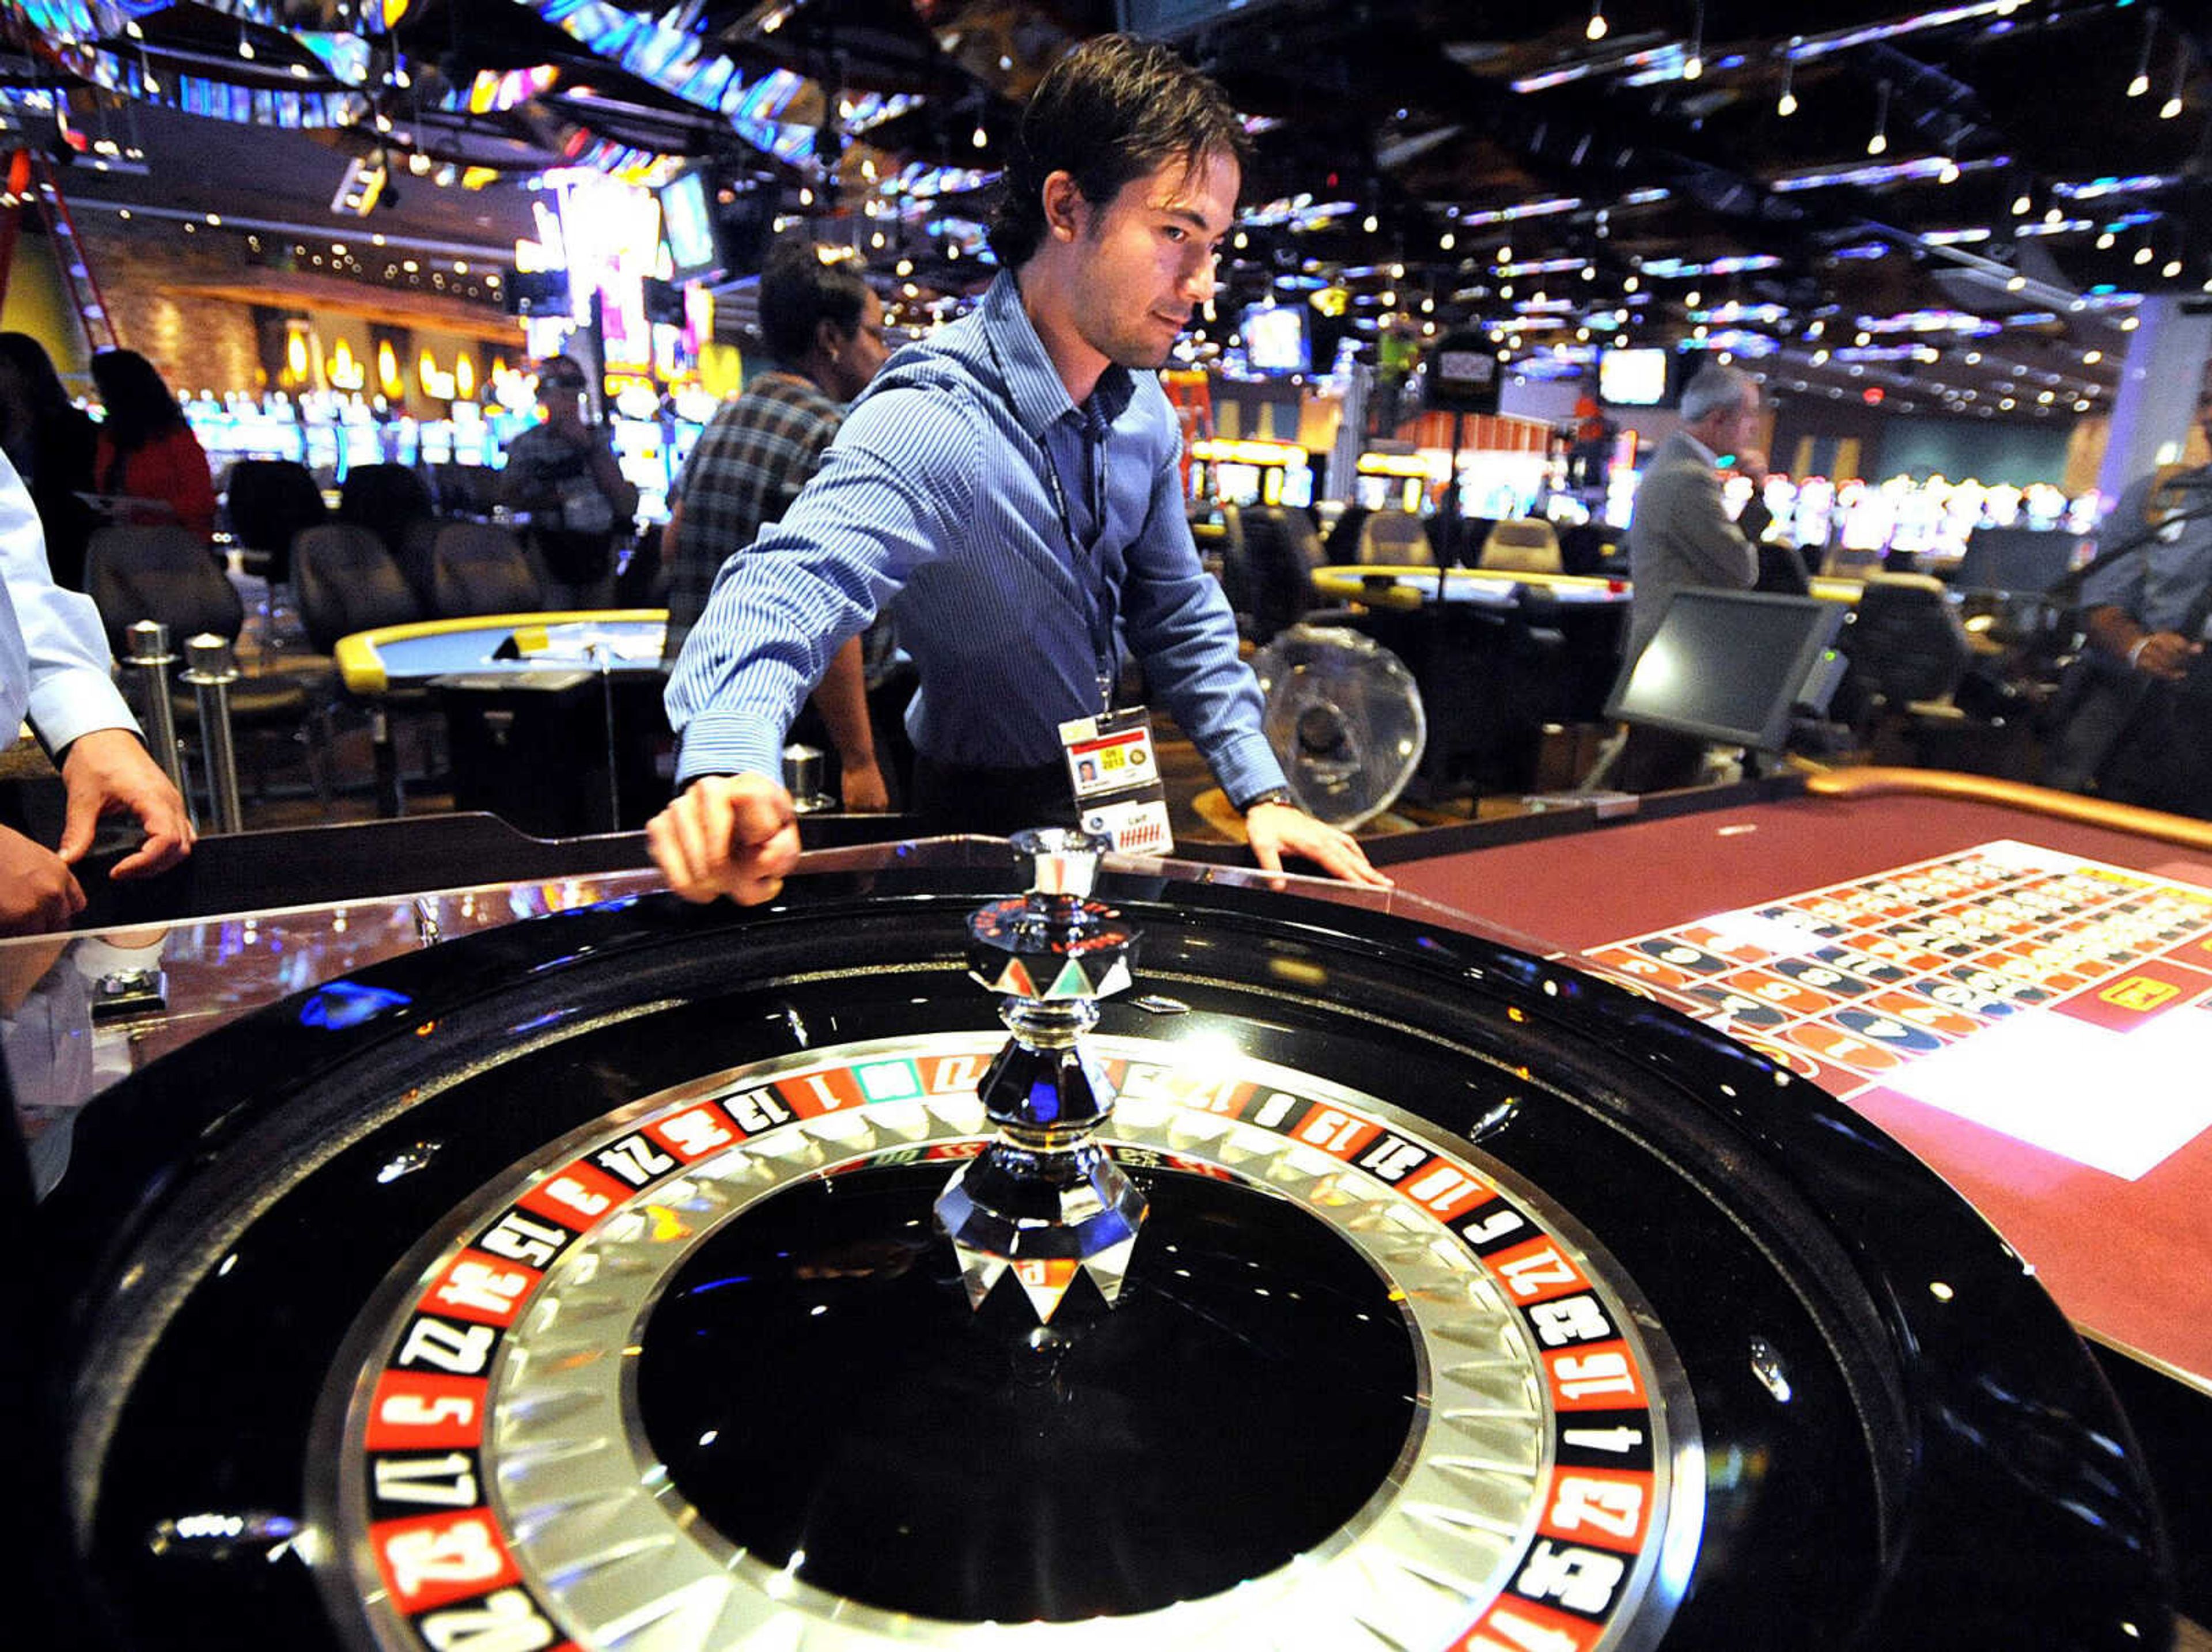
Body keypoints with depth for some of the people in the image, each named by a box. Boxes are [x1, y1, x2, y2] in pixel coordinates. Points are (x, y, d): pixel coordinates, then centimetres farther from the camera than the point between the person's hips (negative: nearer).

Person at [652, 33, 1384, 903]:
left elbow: (1177, 611, 8)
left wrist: (1261, 791, 1)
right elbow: (785, 588, -44)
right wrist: (727, 767, -66)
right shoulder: (928, 422, -28)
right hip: (984, 819, -6)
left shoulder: (1143, 408, -3)